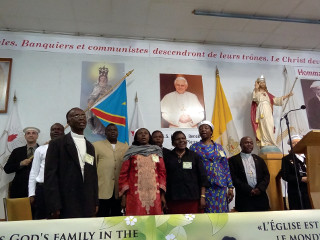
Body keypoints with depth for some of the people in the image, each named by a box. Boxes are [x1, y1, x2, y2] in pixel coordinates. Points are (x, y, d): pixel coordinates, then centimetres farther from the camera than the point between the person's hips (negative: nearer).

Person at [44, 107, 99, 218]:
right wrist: (54, 206, -13)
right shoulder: (57, 144, -2)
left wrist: (95, 202, 12)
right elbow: (50, 175, -8)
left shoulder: (90, 146, 15)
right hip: (66, 206, -5)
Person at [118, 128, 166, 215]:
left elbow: (162, 173, 10)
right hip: (135, 195, -2)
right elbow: (123, 174, 5)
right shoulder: (131, 152, 8)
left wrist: (162, 195, 3)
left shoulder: (157, 152, 13)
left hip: (154, 195, 2)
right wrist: (123, 196, -2)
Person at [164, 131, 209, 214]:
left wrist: (202, 196, -1)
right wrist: (163, 198, 2)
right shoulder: (168, 157, 9)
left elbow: (203, 177, 7)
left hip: (193, 199, 0)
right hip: (174, 201, 0)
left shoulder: (195, 156, 10)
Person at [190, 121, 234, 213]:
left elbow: (226, 167, 11)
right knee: (208, 211, -3)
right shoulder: (194, 147, 6)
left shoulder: (219, 147, 12)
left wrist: (230, 187, 5)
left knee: (221, 211, 1)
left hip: (220, 186, 2)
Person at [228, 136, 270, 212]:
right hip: (244, 198, -3)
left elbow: (267, 176, 13)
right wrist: (249, 190, -11)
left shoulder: (259, 159, 18)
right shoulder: (233, 160, 4)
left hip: (260, 197, 4)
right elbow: (234, 178, -5)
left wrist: (260, 188, -5)